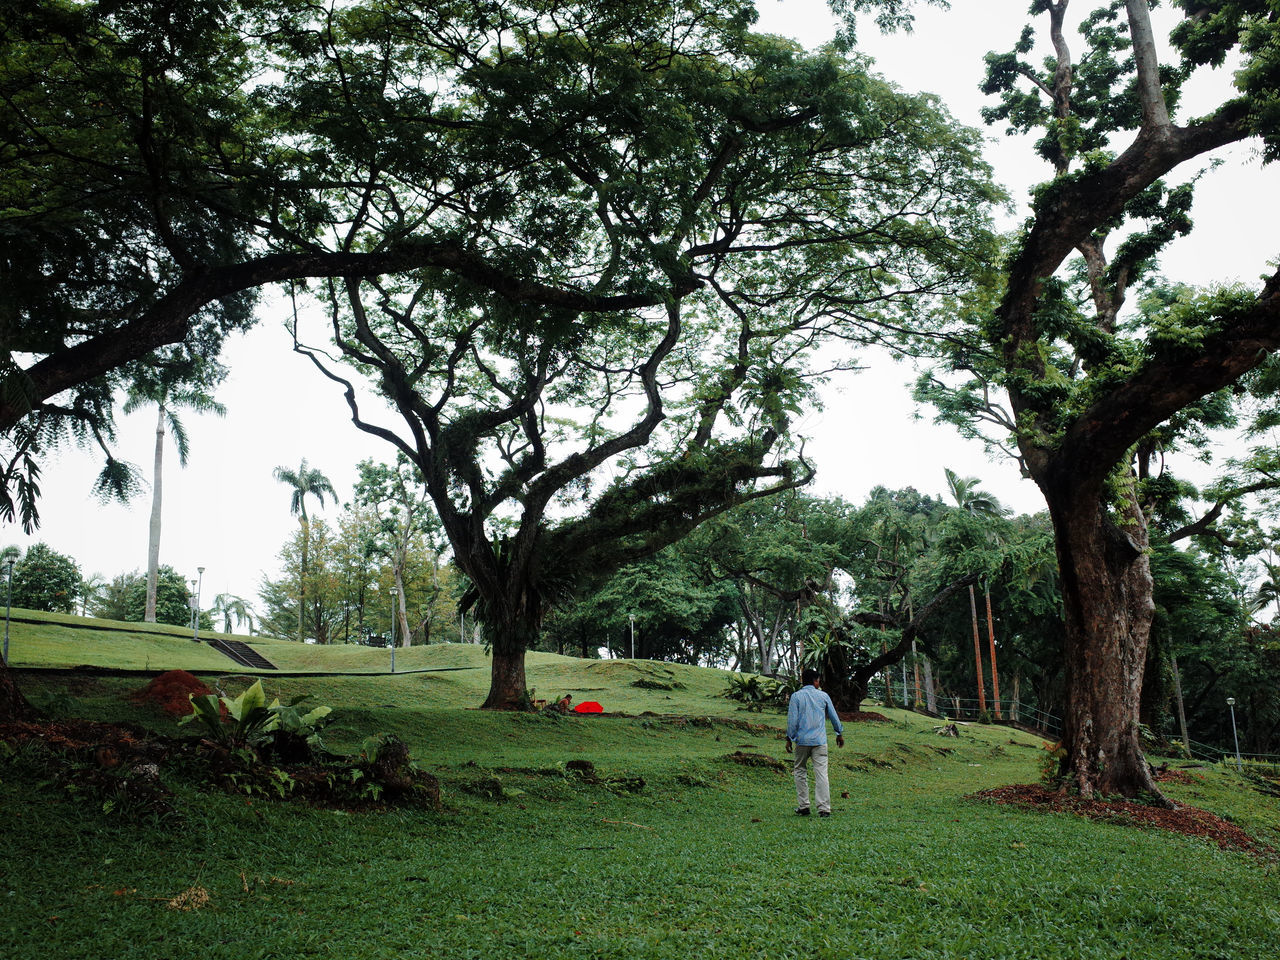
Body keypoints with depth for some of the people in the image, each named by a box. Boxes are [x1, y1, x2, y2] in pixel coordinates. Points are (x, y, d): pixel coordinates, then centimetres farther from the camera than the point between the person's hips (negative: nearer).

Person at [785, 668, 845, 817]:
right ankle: (824, 808, -6)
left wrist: (789, 738, 4)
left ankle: (803, 806, 11)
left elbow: (792, 719, -4)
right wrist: (839, 733, 28)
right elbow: (834, 716, 14)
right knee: (821, 773, -1)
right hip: (820, 741, 1)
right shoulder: (823, 696, 6)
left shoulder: (796, 696, 0)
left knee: (799, 771, 13)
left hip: (802, 740, -1)